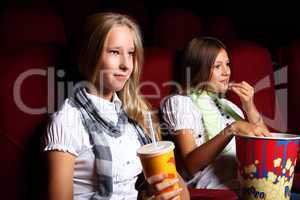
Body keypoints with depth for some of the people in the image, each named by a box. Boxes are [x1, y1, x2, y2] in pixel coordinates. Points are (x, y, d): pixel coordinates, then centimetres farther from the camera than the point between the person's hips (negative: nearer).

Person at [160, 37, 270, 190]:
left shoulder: (227, 105, 22)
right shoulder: (180, 103, 1)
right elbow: (190, 165, -13)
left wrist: (250, 108, 1)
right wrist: (232, 129, -23)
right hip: (213, 187, -6)